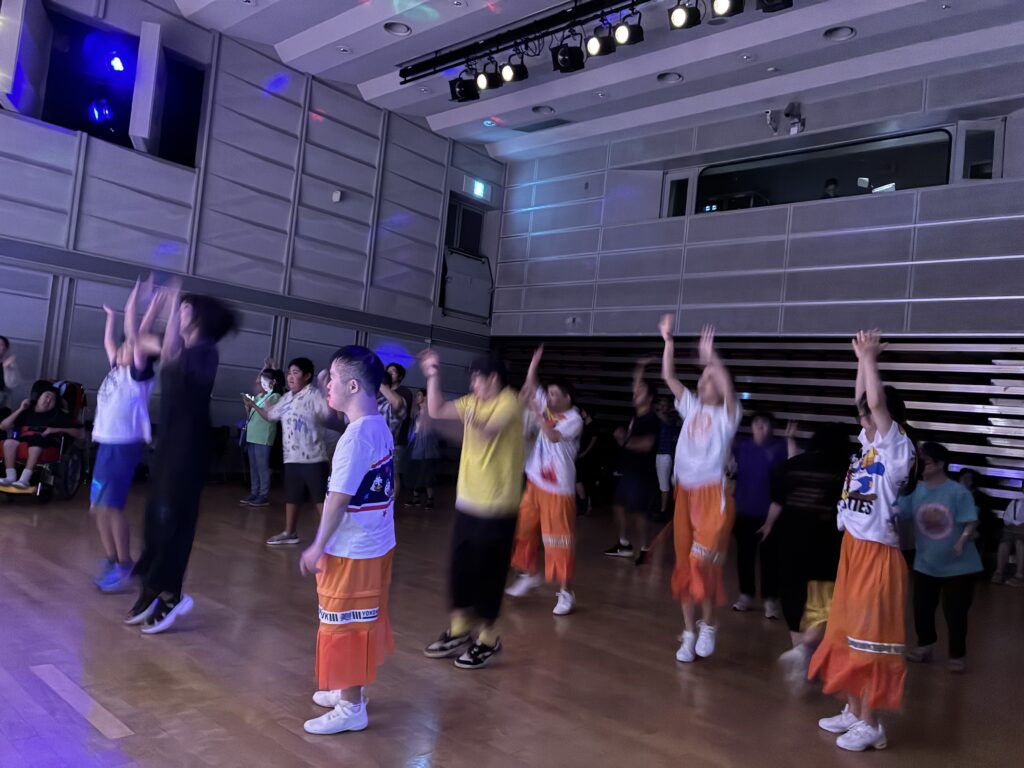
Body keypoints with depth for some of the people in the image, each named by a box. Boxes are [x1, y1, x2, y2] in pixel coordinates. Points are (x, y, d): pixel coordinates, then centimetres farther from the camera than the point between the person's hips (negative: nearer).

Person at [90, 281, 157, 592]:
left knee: (111, 507, -9)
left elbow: (132, 332, -16)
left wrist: (135, 296, -16)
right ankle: (112, 561, 20)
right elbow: (108, 341, 32)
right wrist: (110, 316, 40)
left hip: (124, 446, -8)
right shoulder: (116, 370, 14)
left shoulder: (139, 373, -7)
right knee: (97, 507, 10)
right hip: (105, 445, 9)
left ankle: (125, 565, 1)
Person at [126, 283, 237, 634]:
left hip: (189, 443, -9)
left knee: (173, 517, -4)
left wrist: (175, 305, -27)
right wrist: (156, 304, 9)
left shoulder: (205, 352, -13)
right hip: (169, 439, 9)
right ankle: (153, 589, 20)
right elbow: (142, 338, 23)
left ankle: (169, 595, 5)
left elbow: (169, 353, -33)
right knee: (155, 514, 11)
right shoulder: (179, 349, 11)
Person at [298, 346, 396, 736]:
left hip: (352, 551, -9)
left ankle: (351, 708, 18)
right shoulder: (382, 428, 5)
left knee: (345, 626, 5)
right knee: (360, 623, 21)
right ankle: (348, 691, 36)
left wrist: (318, 547, -15)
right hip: (377, 544, 9)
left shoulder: (355, 436, -23)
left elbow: (338, 498, -23)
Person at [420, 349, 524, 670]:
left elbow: (490, 429, -31)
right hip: (468, 500, 8)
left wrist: (475, 422, -52)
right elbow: (437, 410, 11)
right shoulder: (473, 401, 10)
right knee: (459, 567, 13)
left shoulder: (509, 402, -13)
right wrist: (433, 376, 5)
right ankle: (459, 630, 29)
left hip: (496, 505, -7)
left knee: (487, 572, 1)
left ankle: (488, 638, 17)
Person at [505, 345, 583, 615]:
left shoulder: (574, 419, -14)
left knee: (558, 539, -2)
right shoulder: (547, 409, 7)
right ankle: (530, 574, 34)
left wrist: (535, 412, -29)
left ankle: (566, 592, 8)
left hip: (558, 489, -7)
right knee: (524, 530, 14)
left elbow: (553, 436, -30)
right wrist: (535, 361, -4)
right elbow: (531, 385, 7)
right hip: (534, 483, 7)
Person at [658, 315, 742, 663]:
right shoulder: (691, 407, 9)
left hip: (713, 495, -5)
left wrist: (711, 357, -34)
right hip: (685, 492, 5)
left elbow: (728, 389, -26)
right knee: (684, 564, 8)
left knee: (704, 562, -9)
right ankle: (689, 632, 20)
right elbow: (668, 376, 5)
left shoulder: (727, 414, -4)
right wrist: (668, 340, -3)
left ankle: (708, 624, 15)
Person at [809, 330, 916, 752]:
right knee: (847, 633, 15)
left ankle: (871, 724, 11)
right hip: (853, 548, 9)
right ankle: (853, 712, 27)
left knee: (870, 638, -1)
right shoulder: (870, 443, 8)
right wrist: (862, 359, 9)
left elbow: (878, 402, -23)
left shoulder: (897, 450, -12)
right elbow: (865, 402, 16)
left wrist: (871, 358, -17)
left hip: (877, 554, -9)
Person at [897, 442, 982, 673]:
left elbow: (971, 522, -17)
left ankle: (958, 655, 22)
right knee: (922, 608, 12)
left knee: (955, 612, 4)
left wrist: (963, 539, -33)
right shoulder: (916, 490, -3)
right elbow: (896, 511, -5)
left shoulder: (958, 492, -15)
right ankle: (925, 645, 34)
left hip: (958, 565, -4)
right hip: (925, 563, 4)